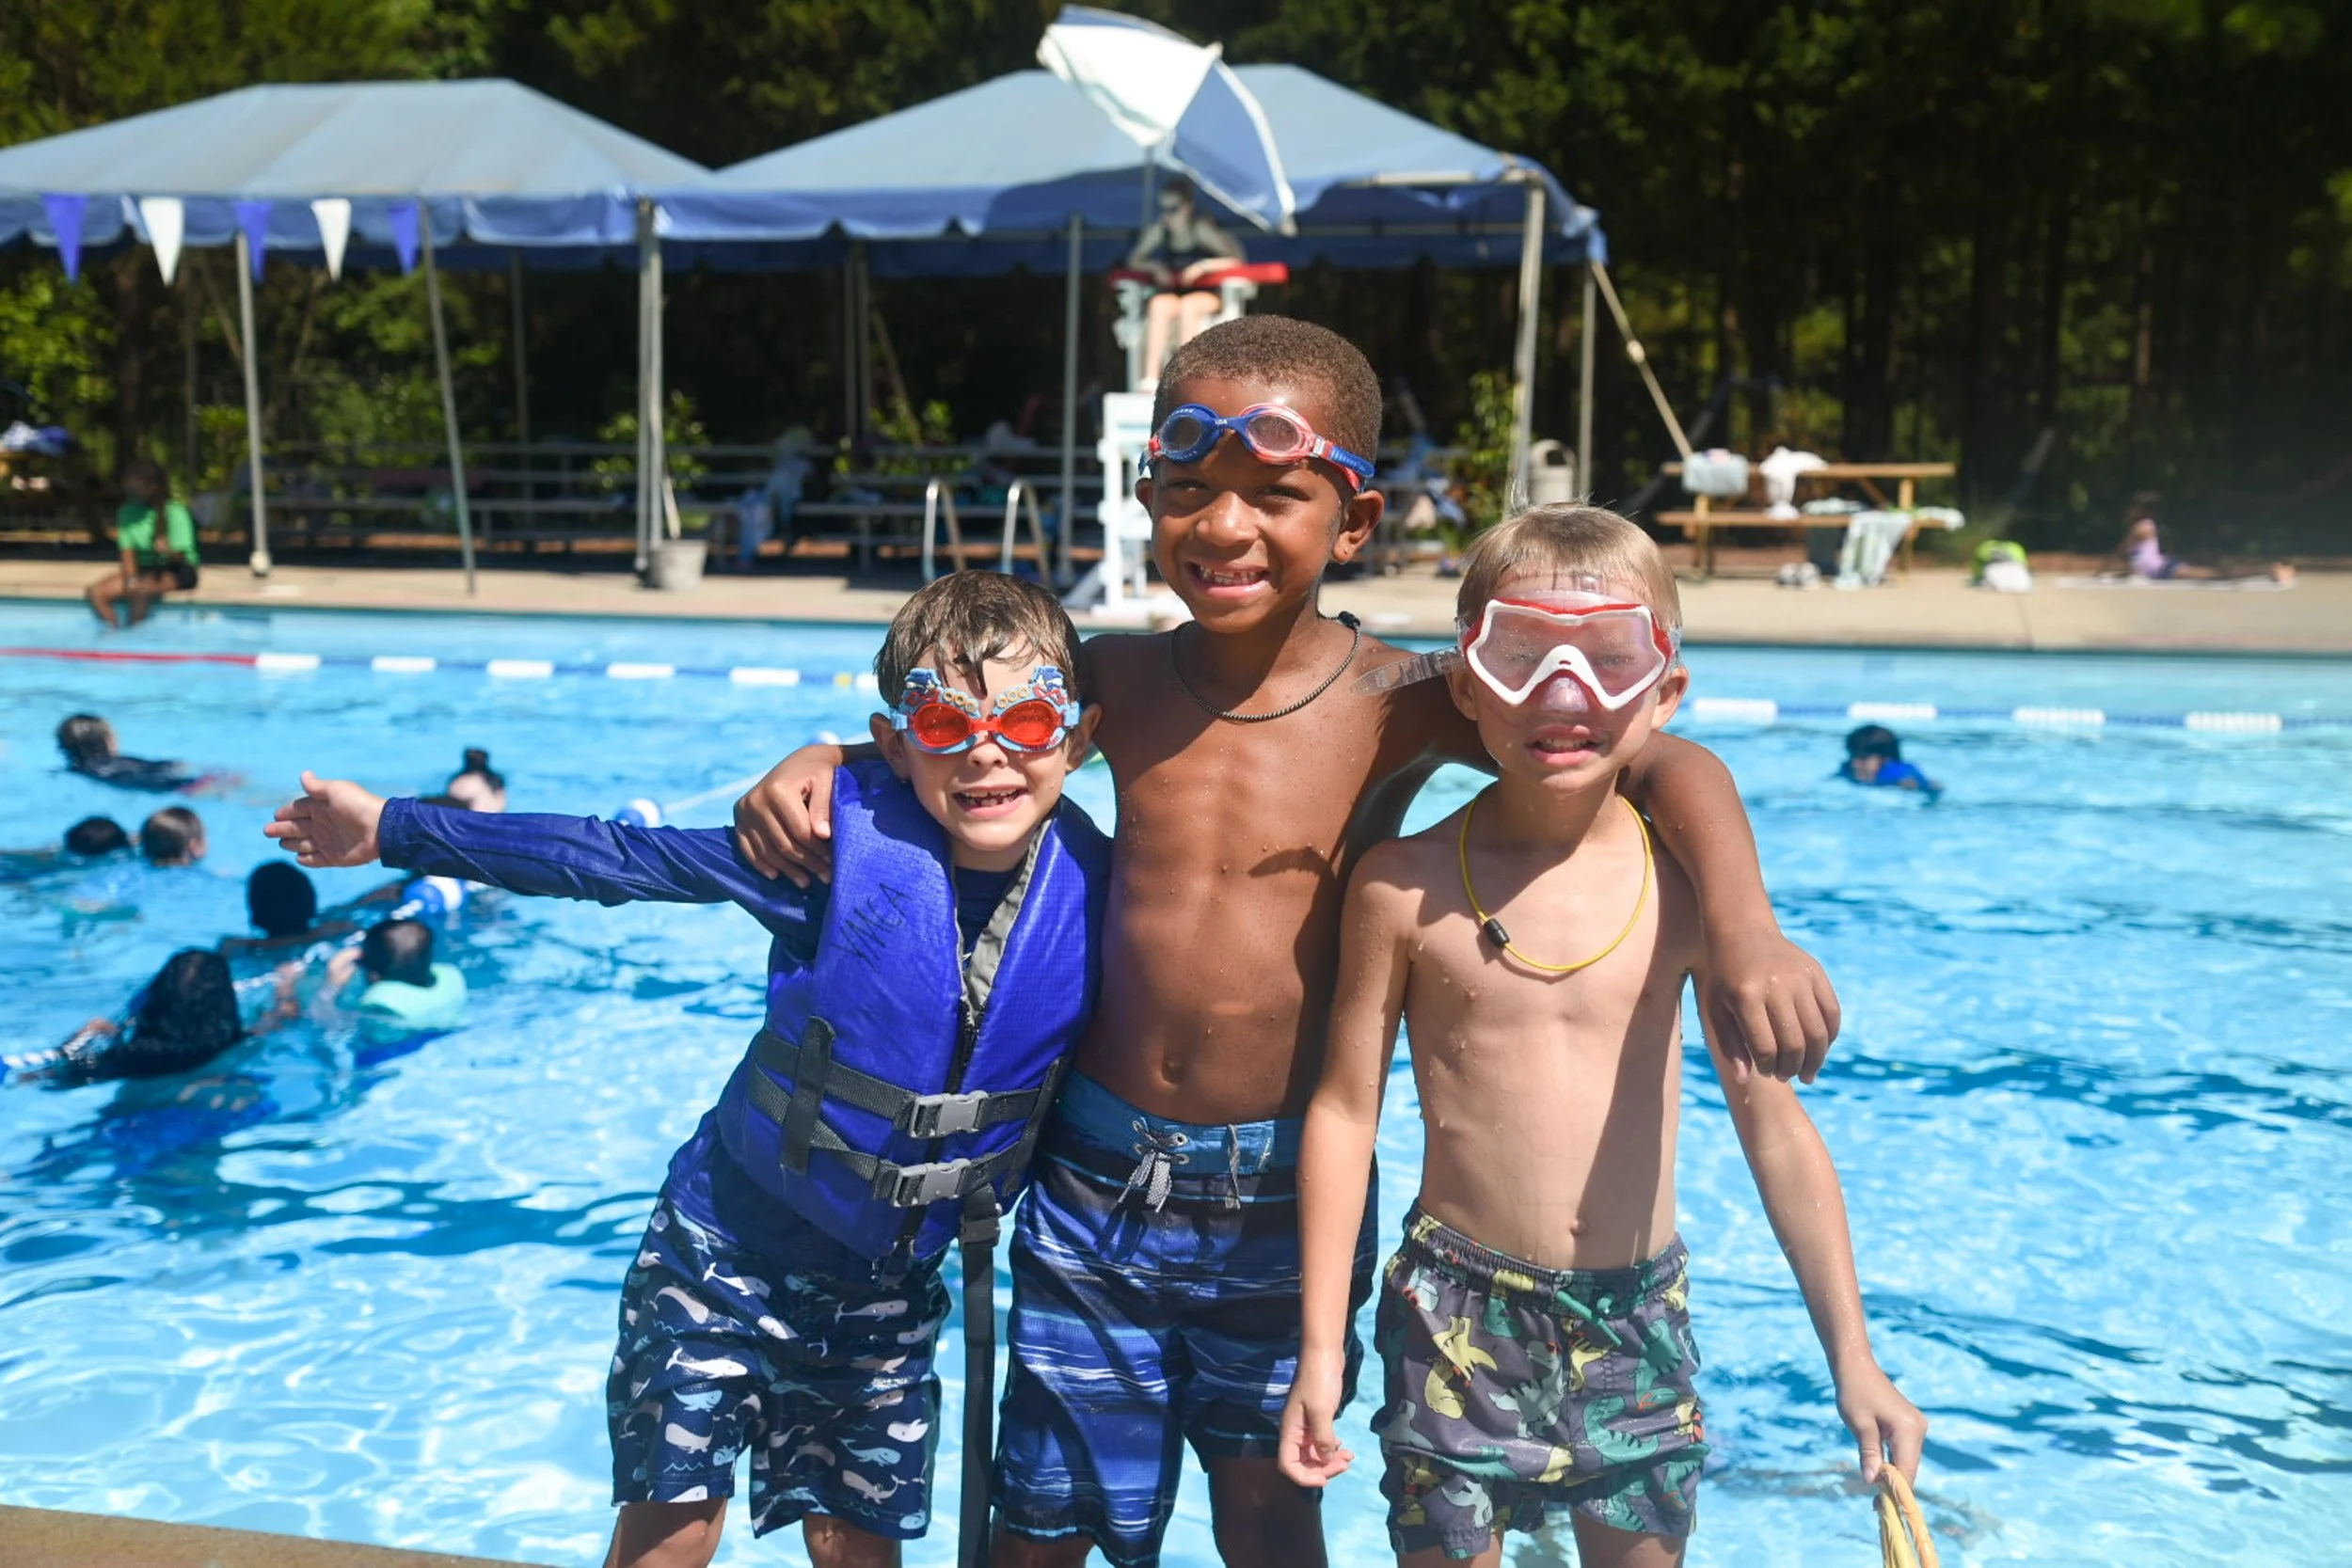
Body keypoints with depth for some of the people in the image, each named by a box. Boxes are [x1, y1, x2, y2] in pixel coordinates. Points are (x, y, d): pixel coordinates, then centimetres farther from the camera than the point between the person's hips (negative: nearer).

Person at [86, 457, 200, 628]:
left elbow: (180, 557, -17)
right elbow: (128, 551, -3)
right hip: (142, 568, 6)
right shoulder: (128, 511, 1)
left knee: (143, 589, -36)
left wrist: (169, 551, -41)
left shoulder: (175, 512, -14)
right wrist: (131, 580, -19)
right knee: (95, 593, -14)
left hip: (176, 571, -6)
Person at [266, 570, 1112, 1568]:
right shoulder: (837, 837, -21)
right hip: (731, 1248, -2)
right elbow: (621, 858, -13)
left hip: (886, 1291, 2)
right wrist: (397, 832, -9)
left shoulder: (1092, 888, -13)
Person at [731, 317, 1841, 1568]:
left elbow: (1659, 761, -19)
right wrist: (821, 763, -4)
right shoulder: (1117, 681, -2)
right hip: (1098, 1174, 2)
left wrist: (1744, 933, -35)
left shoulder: (1394, 705, -13)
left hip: (1283, 1196, -2)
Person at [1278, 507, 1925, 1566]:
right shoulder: (1406, 885, -9)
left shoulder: (1687, 884, -6)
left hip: (1637, 1318, 1)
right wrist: (1322, 1348, -3)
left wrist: (1852, 1359, 3)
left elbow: (1774, 1126, 0)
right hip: (1457, 1313, -1)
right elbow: (1345, 1109, -3)